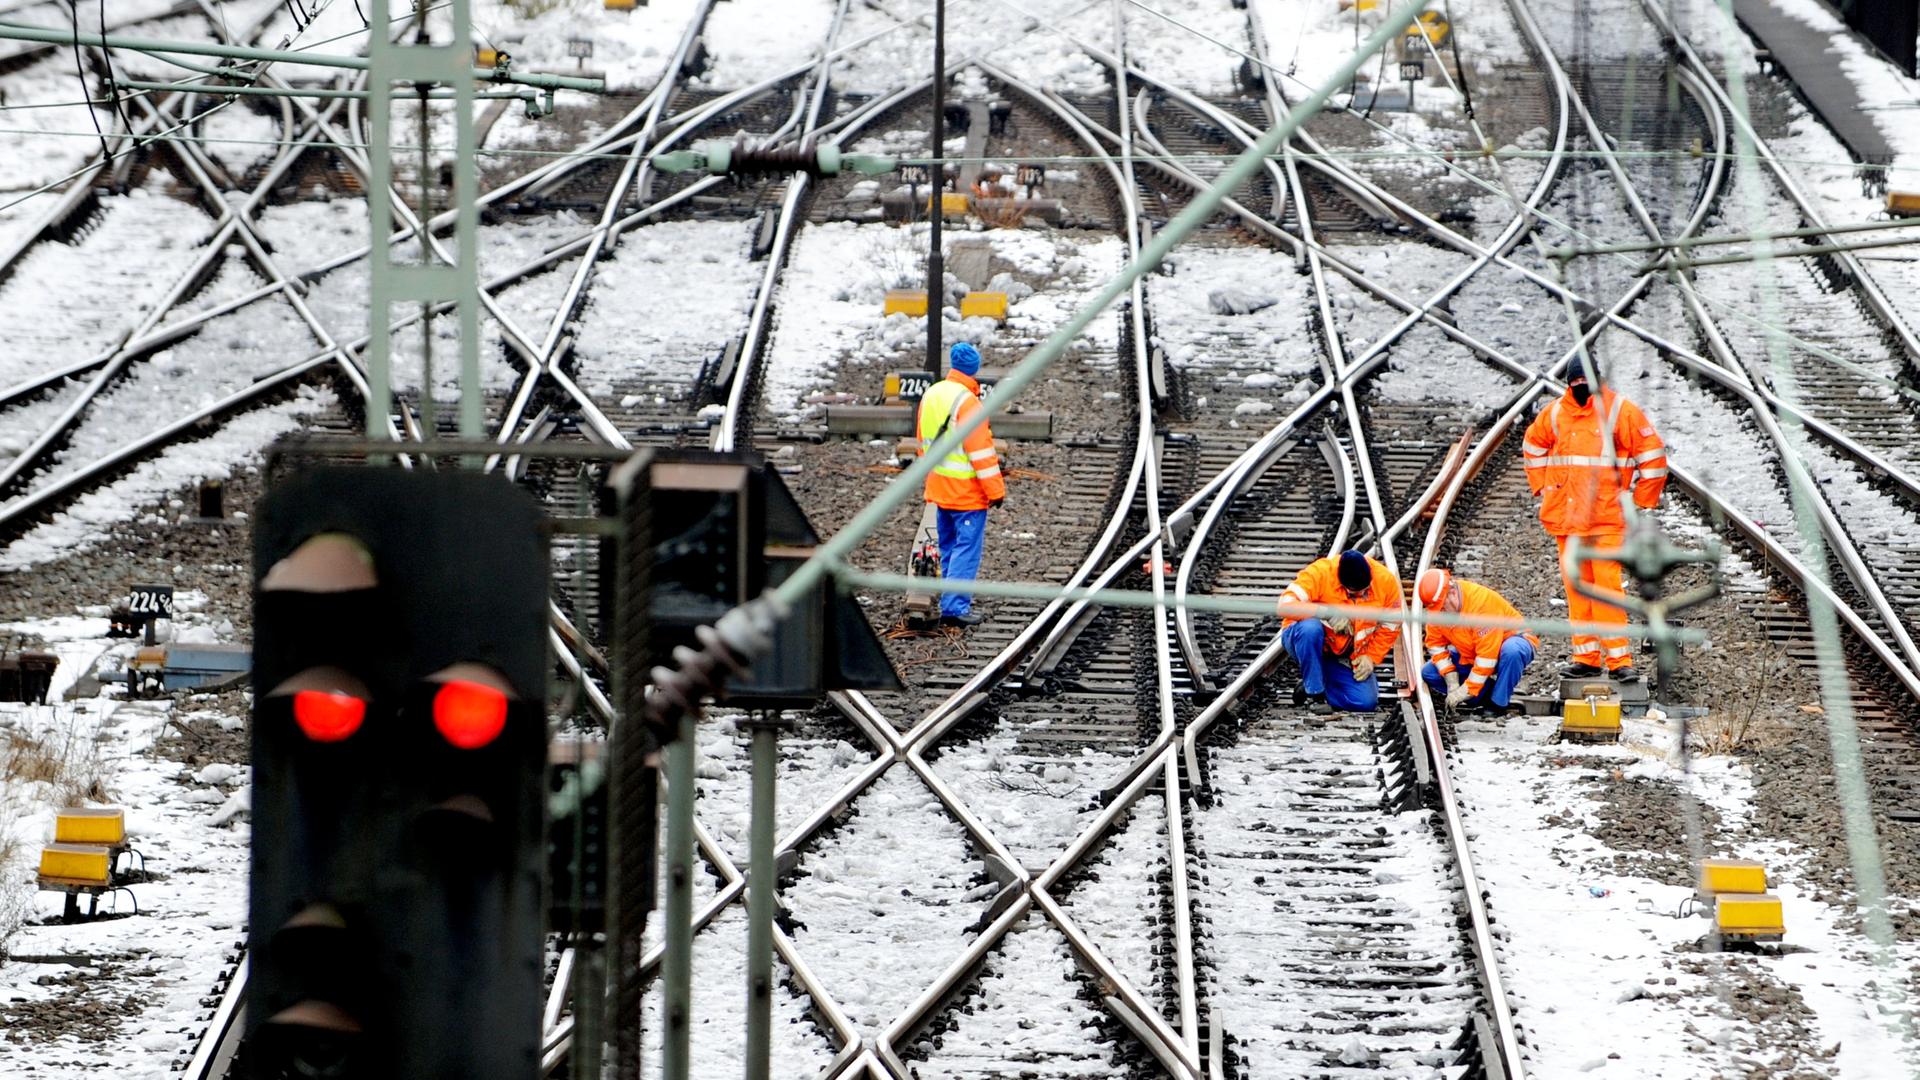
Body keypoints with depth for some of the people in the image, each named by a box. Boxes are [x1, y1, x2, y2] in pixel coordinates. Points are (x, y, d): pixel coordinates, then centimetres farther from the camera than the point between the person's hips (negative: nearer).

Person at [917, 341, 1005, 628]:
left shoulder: (931, 395, 8)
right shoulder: (967, 402, -18)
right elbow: (981, 450, -18)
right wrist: (995, 489, -13)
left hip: (939, 488, 8)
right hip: (967, 491, -8)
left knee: (949, 547, 17)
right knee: (967, 548, -6)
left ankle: (951, 604, 22)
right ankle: (955, 607, -12)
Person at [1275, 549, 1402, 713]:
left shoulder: (1386, 581, -13)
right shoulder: (1319, 573, -25)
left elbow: (1390, 627, 0)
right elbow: (1286, 605, -34)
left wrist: (1370, 657, -10)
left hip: (1345, 658, 4)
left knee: (1367, 702, -15)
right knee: (1310, 627, -39)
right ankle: (1315, 693, -20)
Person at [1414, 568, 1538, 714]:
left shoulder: (1482, 601, -33)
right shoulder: (1436, 608, -13)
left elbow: (1487, 654, -33)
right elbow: (1436, 645, -6)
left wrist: (1468, 689, -30)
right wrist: (1452, 683, -15)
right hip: (1469, 656, 7)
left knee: (1511, 651, -42)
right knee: (1428, 673, -7)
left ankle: (1498, 704, -21)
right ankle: (1486, 698, -2)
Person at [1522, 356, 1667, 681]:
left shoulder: (1620, 412, -3)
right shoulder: (1555, 414, 9)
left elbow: (1653, 456, 0)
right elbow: (1533, 447, 27)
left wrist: (1640, 502, 0)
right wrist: (1544, 488, 18)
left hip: (1608, 517, -4)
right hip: (1567, 519, 5)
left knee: (1607, 586, -12)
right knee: (1575, 587, 4)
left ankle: (1618, 659, -10)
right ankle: (1586, 657, 10)